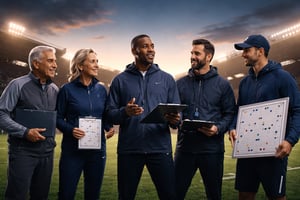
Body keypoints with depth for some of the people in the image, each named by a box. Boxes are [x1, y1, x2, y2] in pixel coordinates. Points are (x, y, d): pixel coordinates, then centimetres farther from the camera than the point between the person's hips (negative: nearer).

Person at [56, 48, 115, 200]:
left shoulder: (101, 89, 8)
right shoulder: (67, 89, -3)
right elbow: (58, 118, -1)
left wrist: (110, 128, -6)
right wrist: (70, 130, -19)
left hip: (97, 149, 4)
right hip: (72, 149, -3)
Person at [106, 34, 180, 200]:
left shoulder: (167, 79, 9)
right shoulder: (120, 80, 6)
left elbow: (177, 113, 6)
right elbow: (111, 114, 1)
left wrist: (174, 120, -16)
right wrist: (125, 112, -20)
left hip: (161, 148, 1)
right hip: (129, 150, 0)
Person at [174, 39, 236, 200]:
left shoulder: (222, 84, 4)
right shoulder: (181, 83, 10)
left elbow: (230, 114, 2)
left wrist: (218, 128, -15)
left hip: (212, 149, -1)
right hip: (185, 147, 2)